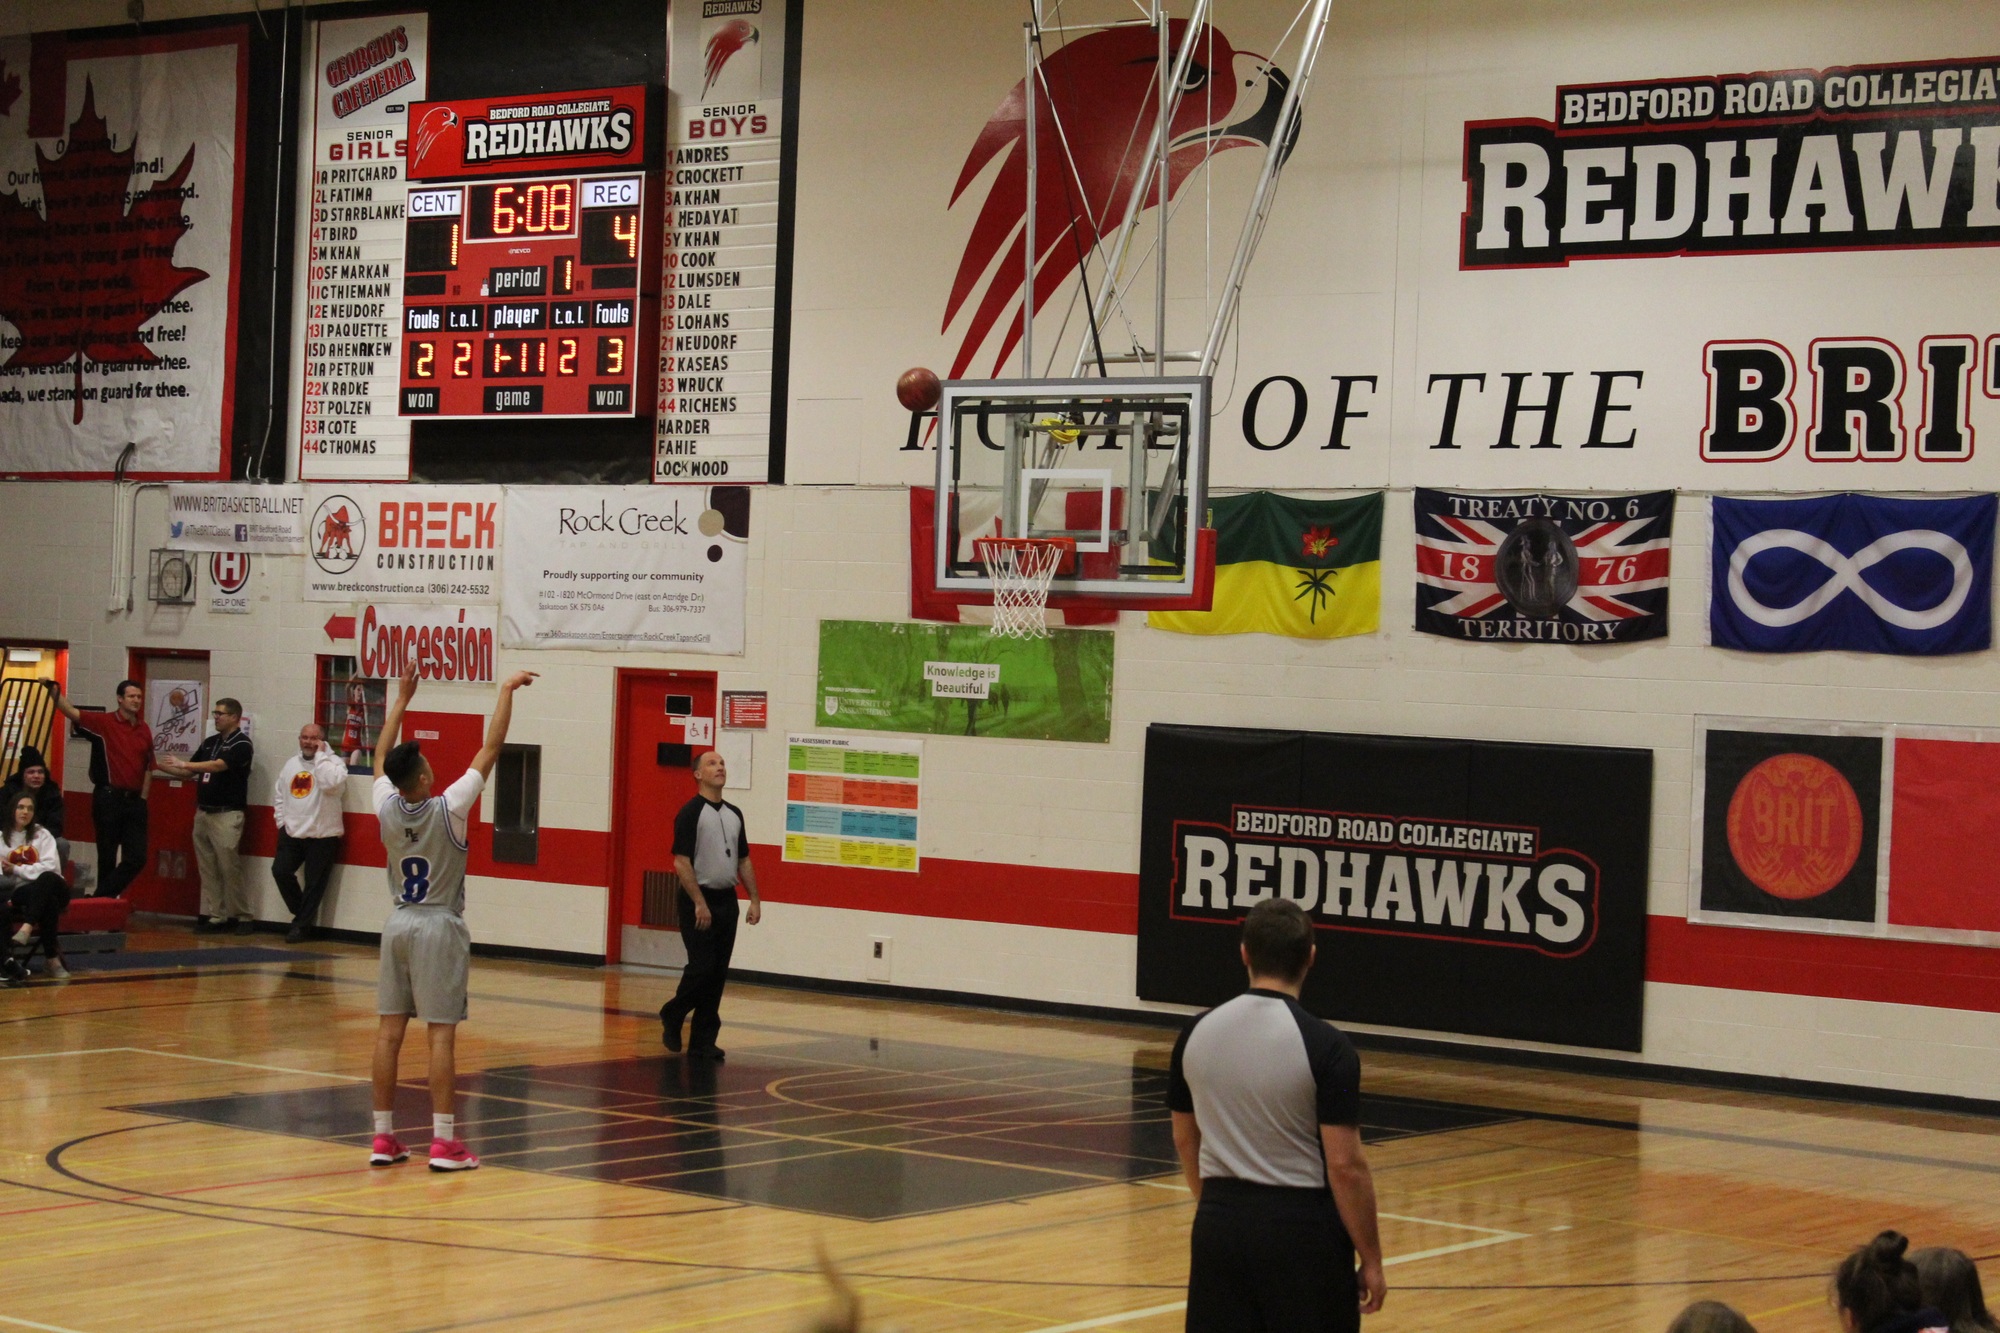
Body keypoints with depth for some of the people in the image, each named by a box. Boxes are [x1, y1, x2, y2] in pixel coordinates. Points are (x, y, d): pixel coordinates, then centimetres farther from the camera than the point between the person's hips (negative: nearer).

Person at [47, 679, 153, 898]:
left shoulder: (144, 730, 11)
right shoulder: (105, 722, -3)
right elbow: (71, 712, -15)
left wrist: (143, 797, 7)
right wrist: (54, 690, -30)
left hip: (135, 800, 4)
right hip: (109, 797, -4)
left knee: (136, 857, 0)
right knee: (107, 856, 5)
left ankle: (104, 895, 13)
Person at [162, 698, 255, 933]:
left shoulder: (241, 744, -9)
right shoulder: (209, 742, 14)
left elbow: (218, 765, -23)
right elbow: (190, 771, 17)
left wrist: (183, 763, -25)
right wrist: (161, 767, 1)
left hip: (227, 815, -7)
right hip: (203, 812, 7)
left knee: (230, 869, -6)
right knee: (208, 869, 5)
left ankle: (244, 917, 2)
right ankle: (215, 916, 8)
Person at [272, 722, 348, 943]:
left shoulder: (333, 762, -7)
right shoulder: (291, 763, 12)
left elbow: (330, 783, -29)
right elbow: (279, 794, 20)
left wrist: (320, 755, -18)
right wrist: (282, 821, 8)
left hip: (322, 836, -5)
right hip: (292, 833, 5)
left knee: (314, 883, 1)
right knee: (280, 871, -3)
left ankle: (302, 926, 15)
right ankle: (304, 914, 17)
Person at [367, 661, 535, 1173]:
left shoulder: (386, 808, -3)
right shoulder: (448, 809, -16)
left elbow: (382, 755, 15)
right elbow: (491, 748, -12)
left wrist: (402, 698, 22)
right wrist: (506, 691, -3)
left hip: (399, 924, 5)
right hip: (439, 927, -5)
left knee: (390, 1029, 5)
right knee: (441, 1033, -6)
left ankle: (383, 1136, 8)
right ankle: (443, 1143, -7)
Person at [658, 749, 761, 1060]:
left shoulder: (734, 814, 12)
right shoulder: (691, 812, -9)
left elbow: (744, 860, 17)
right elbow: (681, 862, -15)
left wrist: (755, 900, 9)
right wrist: (699, 903, -20)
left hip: (726, 901, 7)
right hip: (697, 900, -7)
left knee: (718, 974, 4)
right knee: (701, 967, -11)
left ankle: (702, 1042, 8)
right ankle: (671, 1016, 13)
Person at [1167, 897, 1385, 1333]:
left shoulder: (1196, 1034, 2)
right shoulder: (1326, 1046, -13)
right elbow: (1345, 1165, -14)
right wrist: (1371, 1260, -5)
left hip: (1219, 1225, 4)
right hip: (1302, 1230, -4)